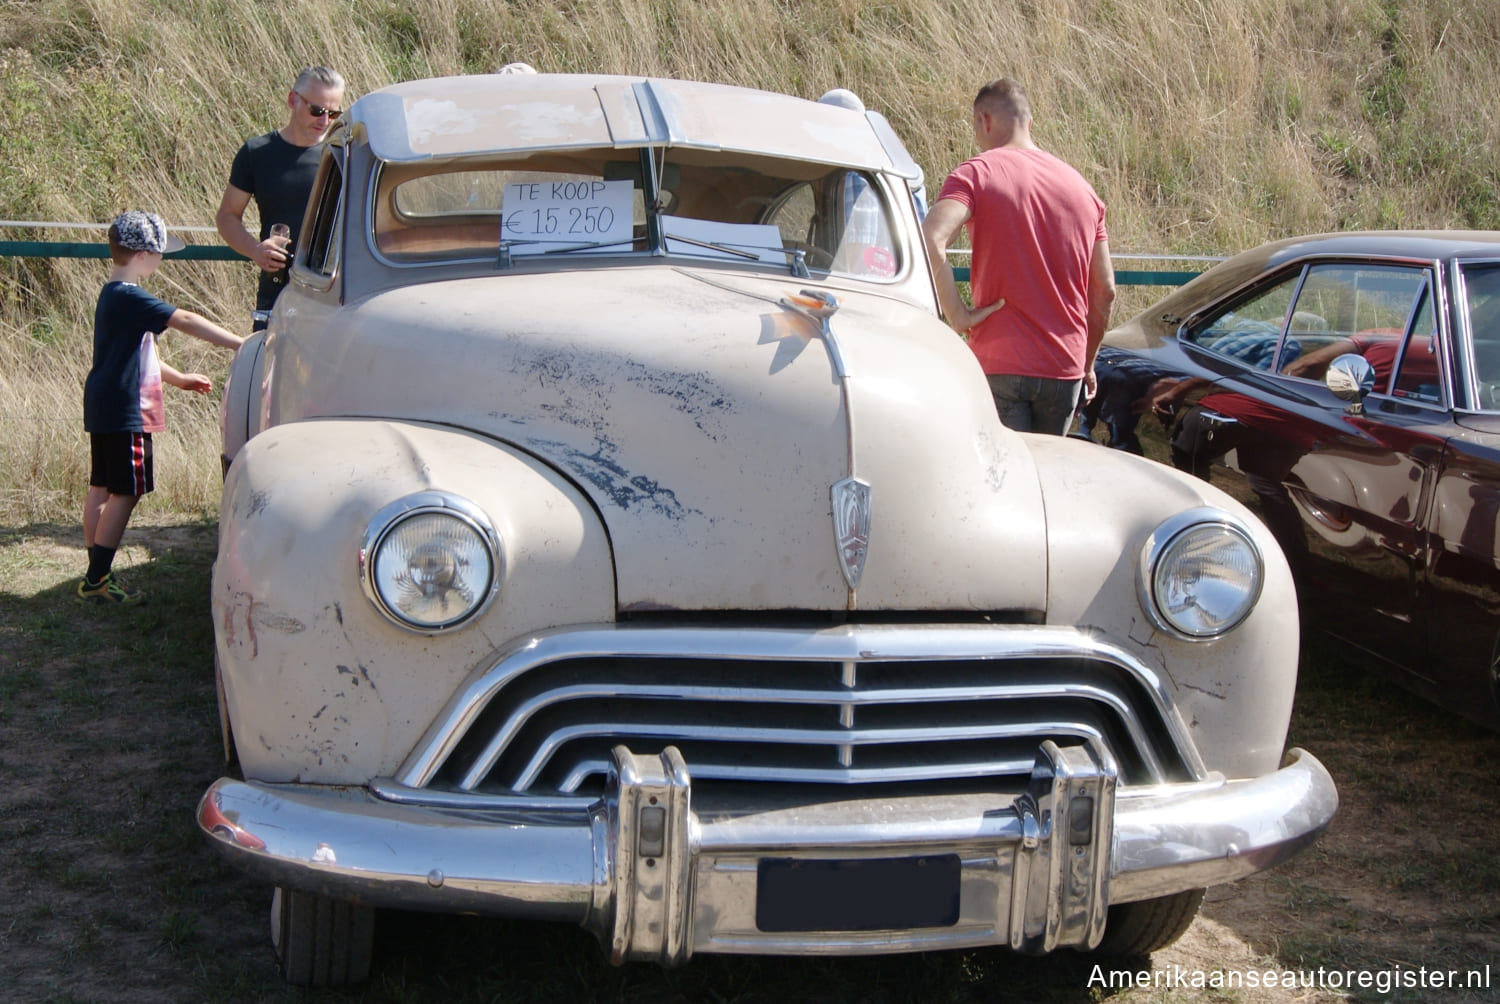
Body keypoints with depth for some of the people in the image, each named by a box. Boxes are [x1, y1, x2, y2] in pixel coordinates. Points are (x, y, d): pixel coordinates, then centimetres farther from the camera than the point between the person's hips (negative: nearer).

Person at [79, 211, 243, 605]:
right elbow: (185, 321, -24)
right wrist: (241, 344, -24)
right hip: (123, 413, -11)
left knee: (101, 488, 13)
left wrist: (178, 378, 26)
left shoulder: (113, 295, 13)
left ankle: (95, 576, 19)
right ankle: (97, 579, -3)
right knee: (126, 492, -6)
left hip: (103, 409, 11)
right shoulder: (129, 298, -20)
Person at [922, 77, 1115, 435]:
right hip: (1065, 370, 5)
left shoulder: (976, 173, -4)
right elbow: (1104, 291, 14)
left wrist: (957, 314, -14)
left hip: (1000, 366, -5)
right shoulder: (1080, 186, 13)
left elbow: (930, 242, -23)